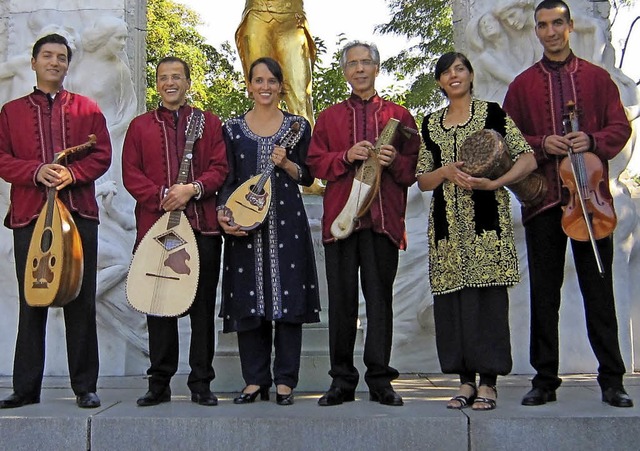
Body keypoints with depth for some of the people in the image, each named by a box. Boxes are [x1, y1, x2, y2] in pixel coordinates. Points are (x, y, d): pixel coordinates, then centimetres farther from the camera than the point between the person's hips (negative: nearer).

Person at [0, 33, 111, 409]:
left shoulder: (87, 109, 13)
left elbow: (102, 155, 5)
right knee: (31, 302, 3)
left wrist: (72, 173, -13)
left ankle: (85, 386, 7)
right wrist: (36, 171, -12)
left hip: (79, 213, -1)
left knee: (81, 302, -1)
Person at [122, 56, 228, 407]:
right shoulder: (140, 125, 14)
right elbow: (131, 173, 6)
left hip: (202, 225, 0)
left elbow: (220, 167, 4)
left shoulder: (209, 123, 13)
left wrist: (192, 189, -14)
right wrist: (161, 197, -10)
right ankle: (159, 383, 12)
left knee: (203, 306, 1)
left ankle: (201, 383, 10)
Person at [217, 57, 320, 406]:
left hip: (286, 223, -1)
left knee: (287, 297, -1)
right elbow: (227, 179, 6)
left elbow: (307, 177, 7)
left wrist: (285, 163, -12)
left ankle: (285, 381, 9)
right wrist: (222, 213, -9)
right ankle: (255, 379, 14)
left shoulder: (298, 126, 7)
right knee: (247, 301, 2)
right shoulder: (233, 128, 9)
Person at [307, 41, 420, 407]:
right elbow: (315, 161, 8)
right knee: (342, 300, 2)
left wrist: (394, 162, -11)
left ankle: (380, 380, 8)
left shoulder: (399, 115, 14)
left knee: (380, 298, 0)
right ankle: (342, 381, 10)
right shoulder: (329, 116, 17)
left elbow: (415, 166, 9)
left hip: (384, 217, -1)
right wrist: (346, 156, -9)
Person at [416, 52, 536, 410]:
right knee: (453, 298, 2)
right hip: (448, 224, 4)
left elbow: (528, 159, -2)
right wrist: (446, 172, -6)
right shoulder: (430, 124, 16)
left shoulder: (492, 113, 5)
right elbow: (422, 180, 14)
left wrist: (494, 182, -17)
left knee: (488, 296, -6)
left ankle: (488, 383, 1)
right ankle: (466, 380, 12)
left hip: (487, 219, -4)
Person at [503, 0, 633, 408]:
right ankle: (545, 380, 12)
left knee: (599, 289, 1)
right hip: (543, 199, 1)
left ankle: (612, 380, 10)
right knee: (544, 292, 4)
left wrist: (592, 140, -11)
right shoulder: (522, 84, 11)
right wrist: (542, 145, -10)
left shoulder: (597, 78, 12)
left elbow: (620, 127, 8)